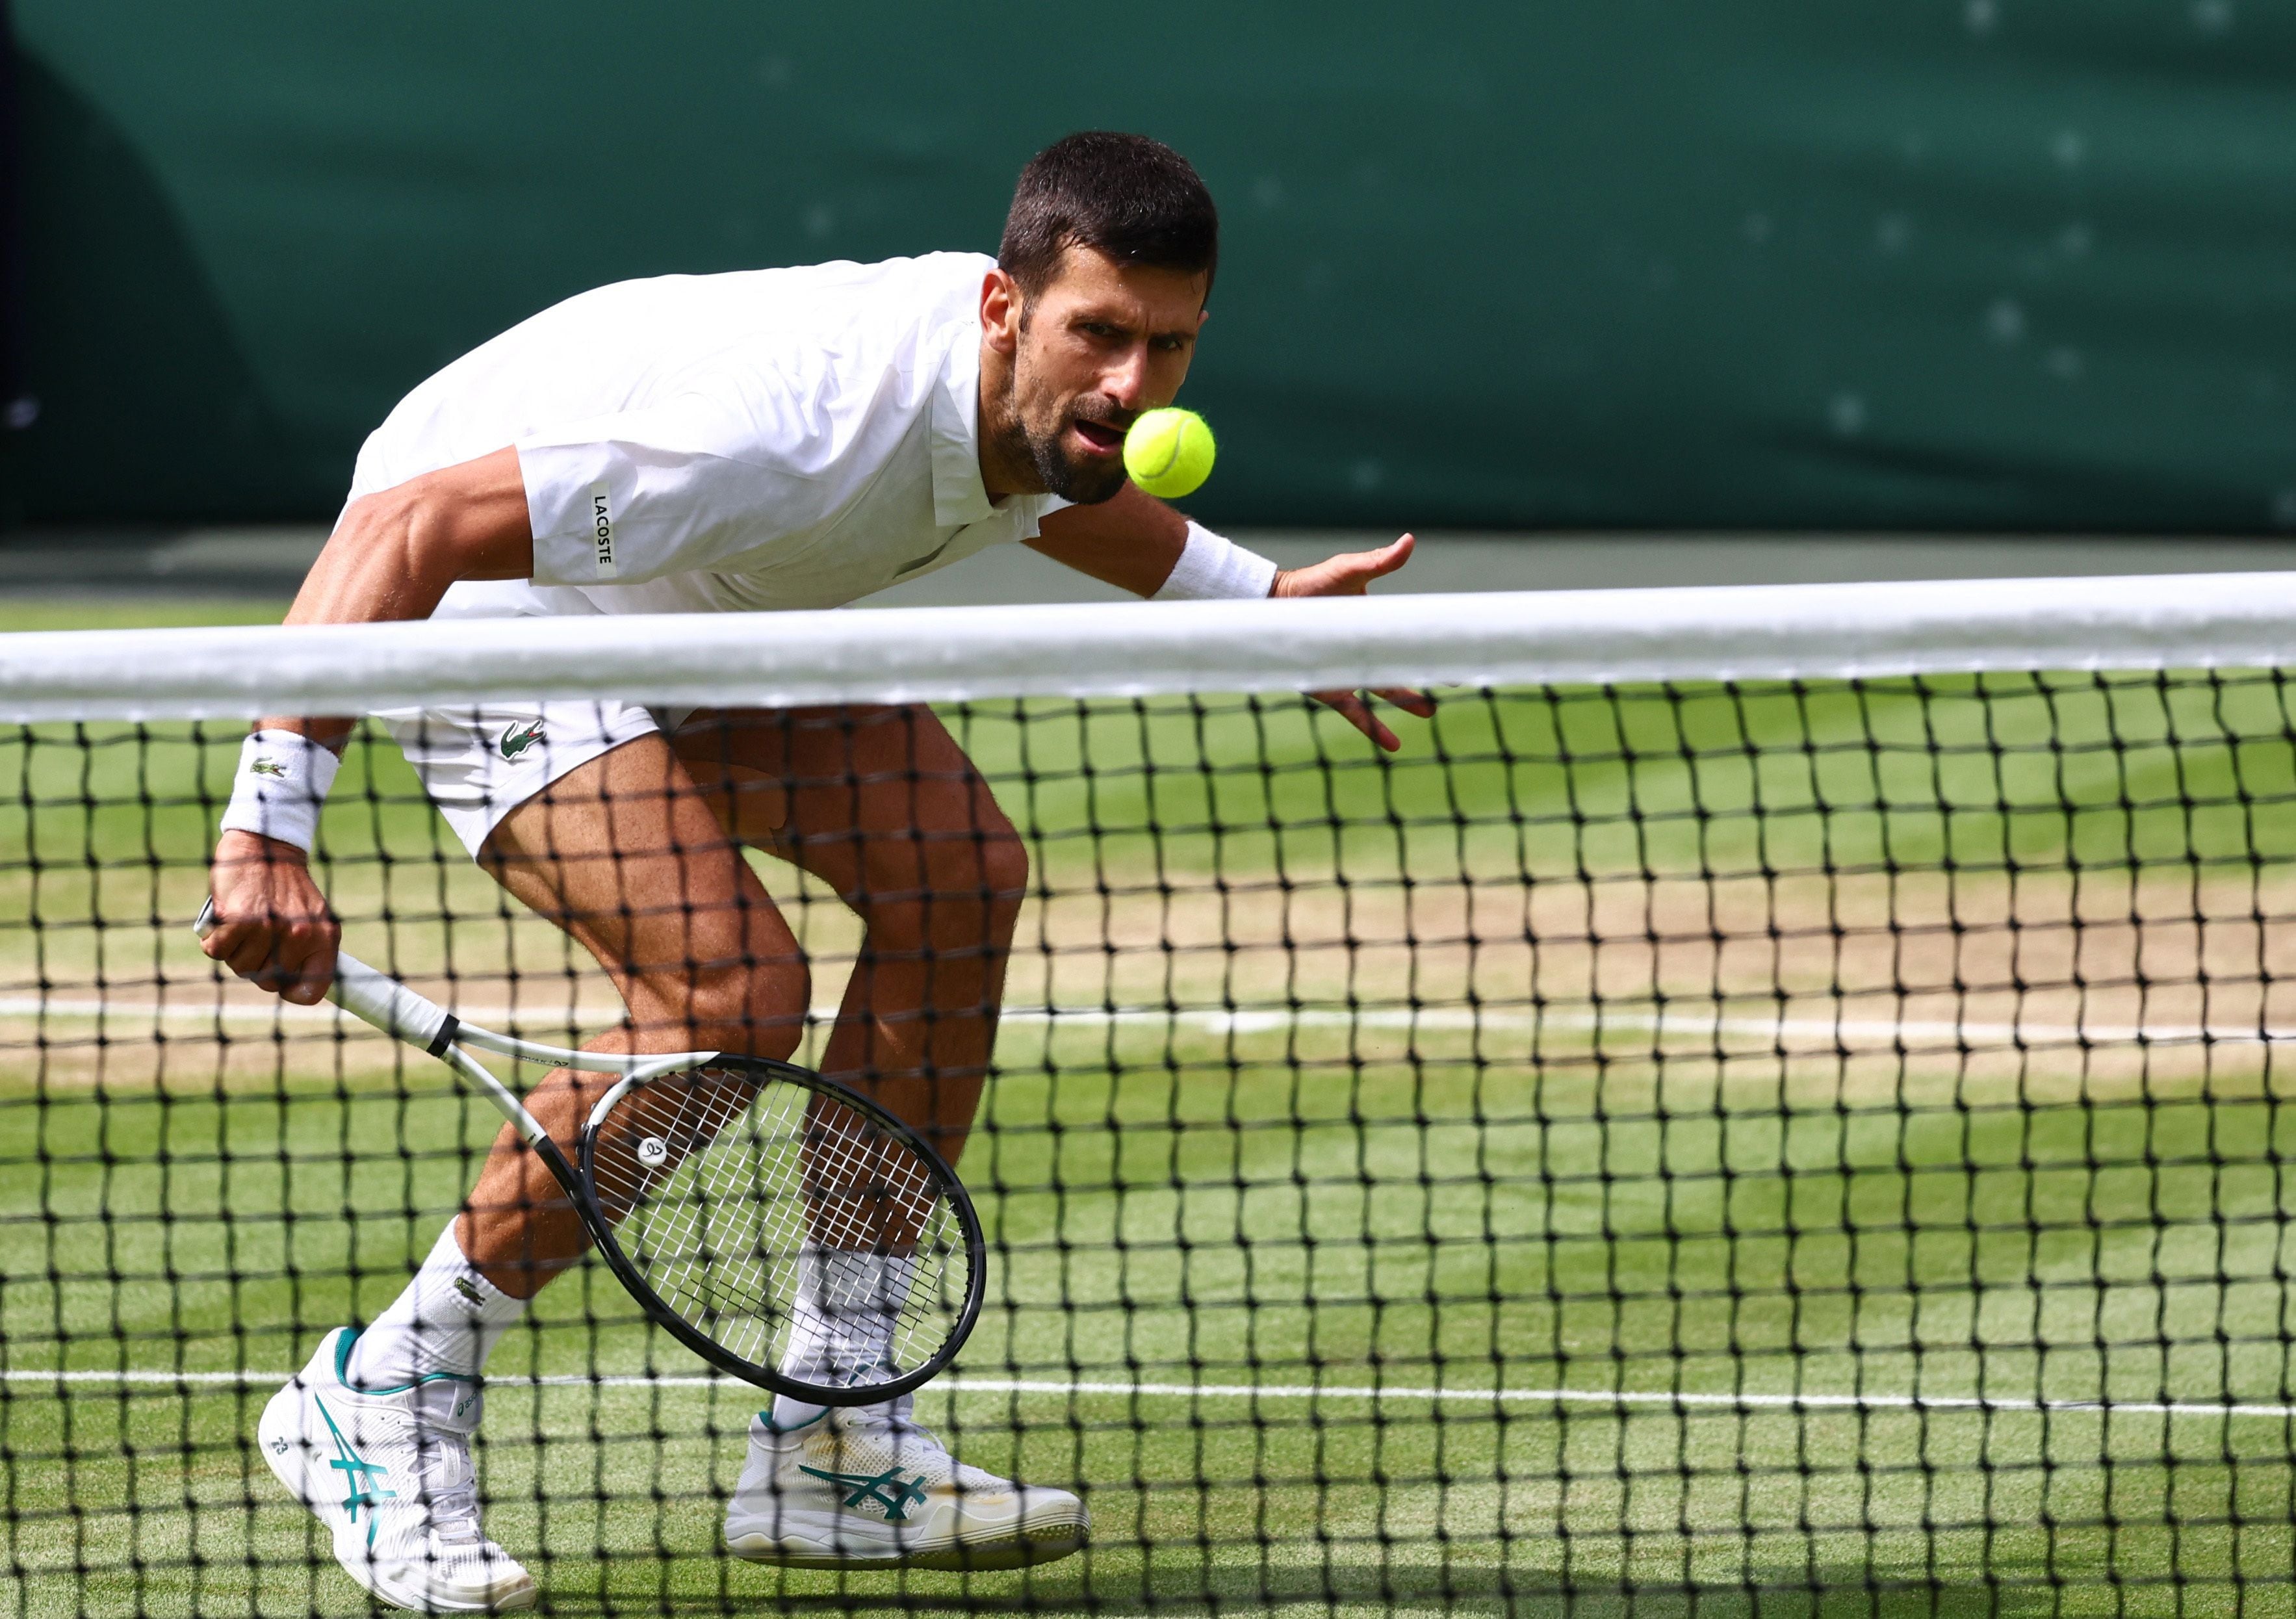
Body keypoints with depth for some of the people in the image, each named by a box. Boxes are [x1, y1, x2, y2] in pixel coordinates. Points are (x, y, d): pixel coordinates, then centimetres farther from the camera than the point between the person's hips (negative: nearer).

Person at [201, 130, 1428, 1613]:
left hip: (688, 599, 9)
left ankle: (830, 1443, 3)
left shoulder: (1042, 393, -13)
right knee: (734, 989, -24)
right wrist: (270, 831, -45)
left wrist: (1260, 600, 8)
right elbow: (406, 528, -40)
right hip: (482, 592, -9)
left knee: (958, 877, -4)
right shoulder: (789, 431, -40)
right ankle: (383, 1398, -8)